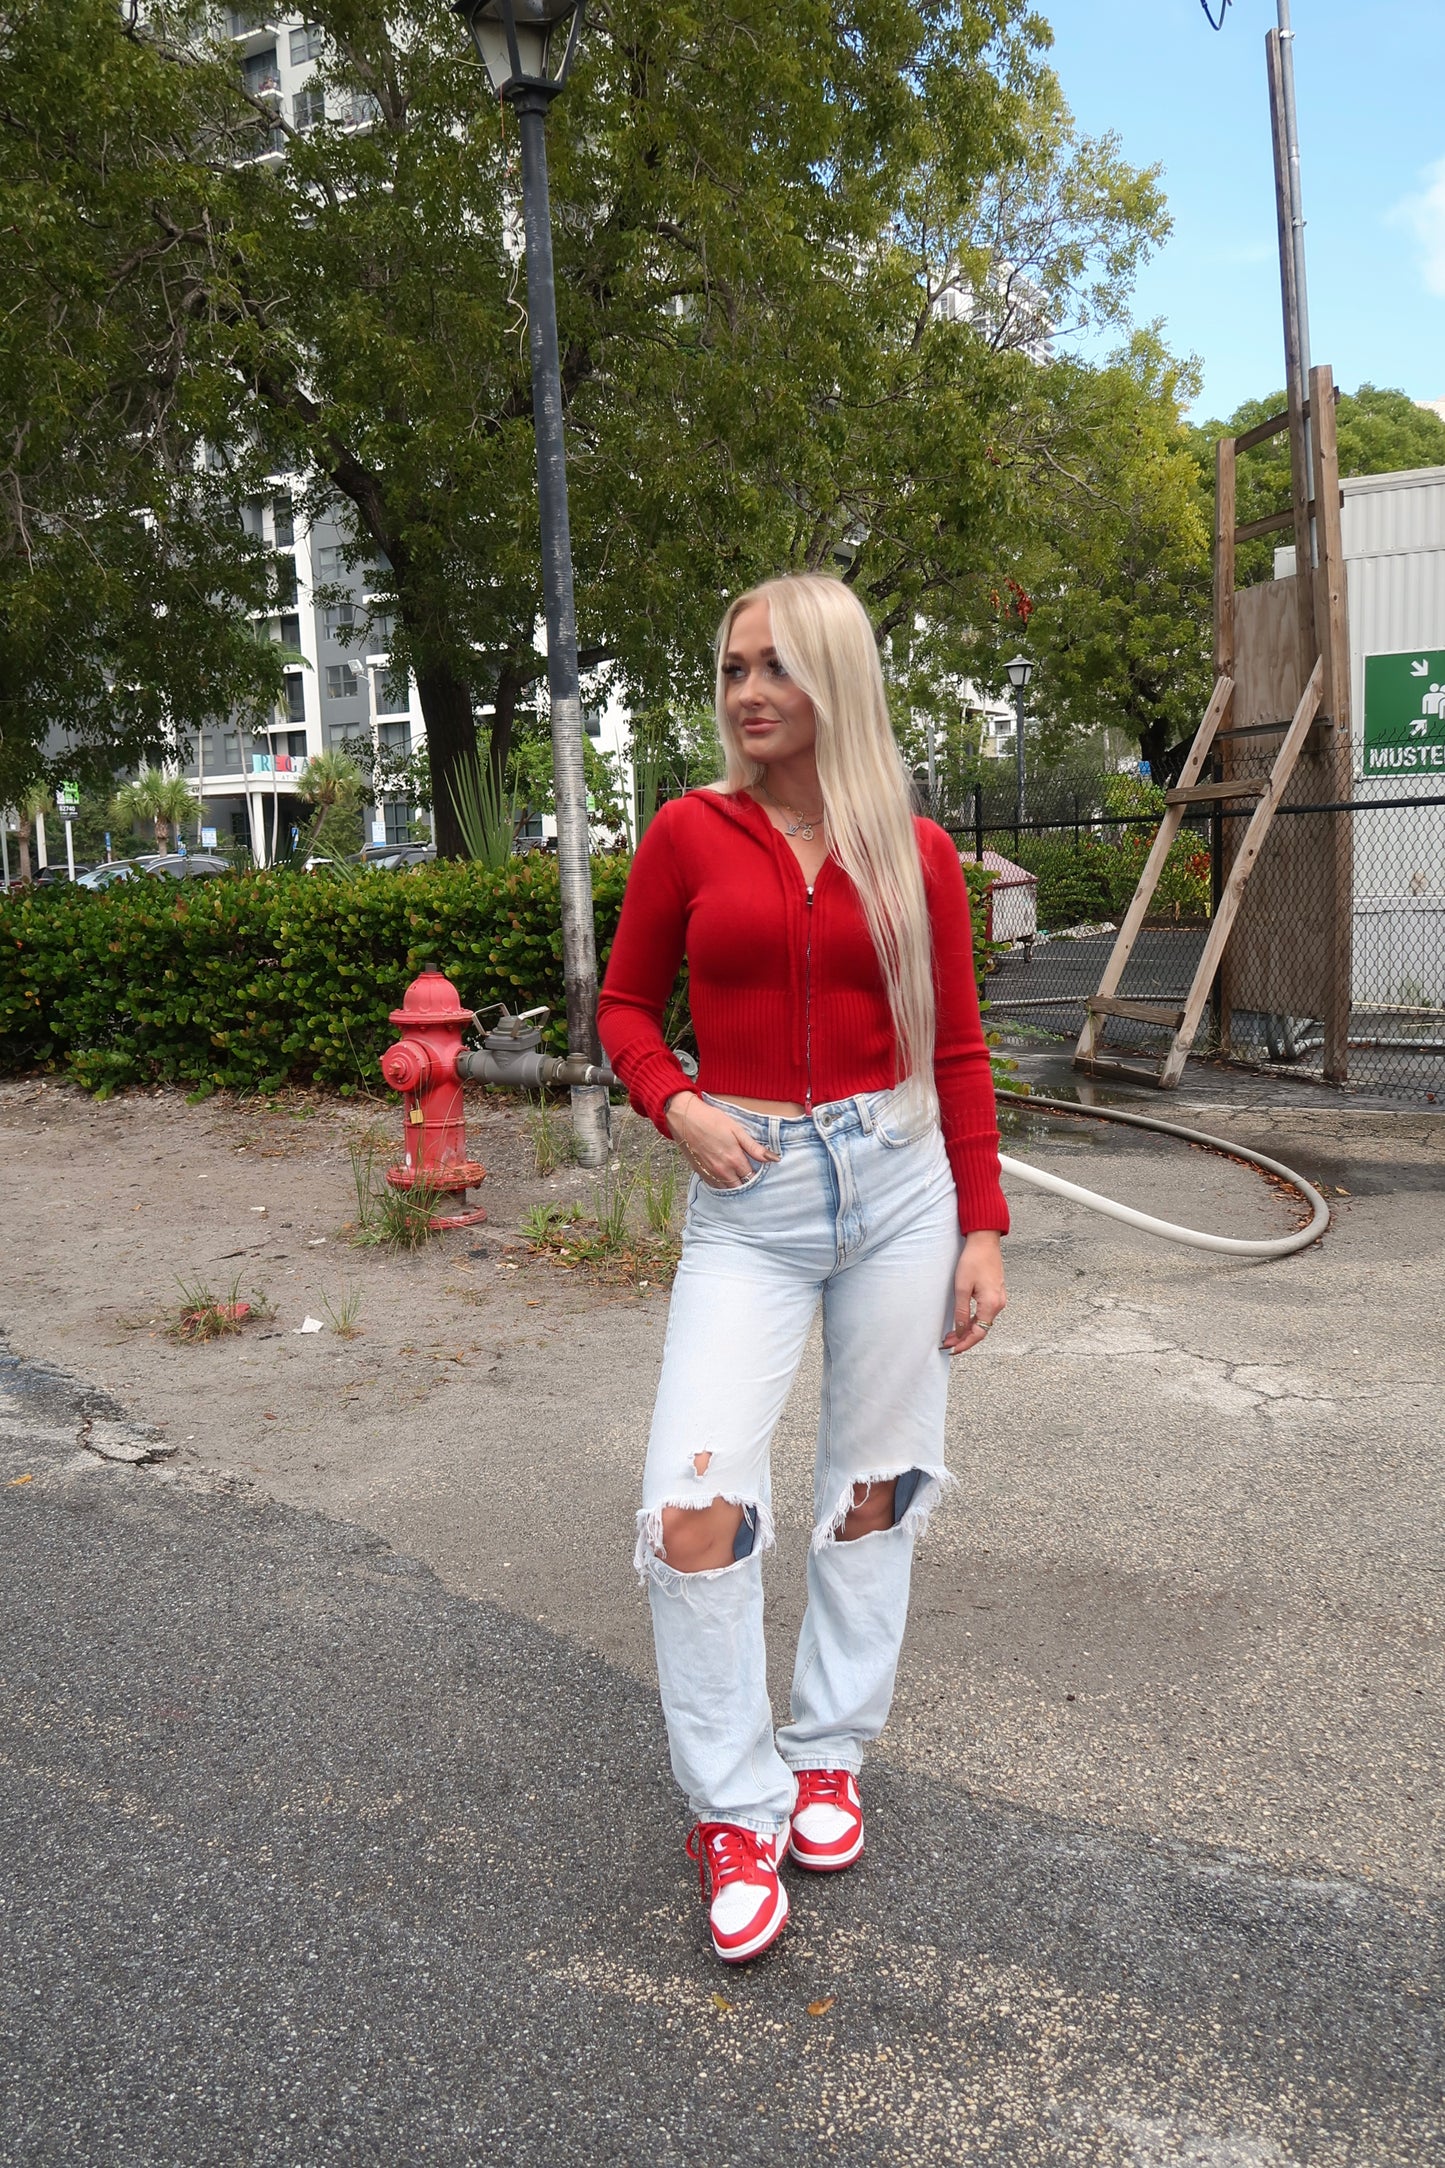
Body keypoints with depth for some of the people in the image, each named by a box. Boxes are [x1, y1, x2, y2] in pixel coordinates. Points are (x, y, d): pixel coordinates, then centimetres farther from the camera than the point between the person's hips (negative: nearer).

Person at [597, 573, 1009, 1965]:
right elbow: (625, 1004, 10)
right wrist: (677, 1107, -9)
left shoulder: (914, 853, 3)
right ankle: (734, 1810, 10)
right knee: (693, 1502, -11)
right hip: (749, 1198, -1)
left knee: (873, 1487, 10)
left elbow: (956, 1052, 7)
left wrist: (982, 1229, 3)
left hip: (898, 1181, 1)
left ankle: (827, 1756, 31)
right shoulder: (689, 833, 2)